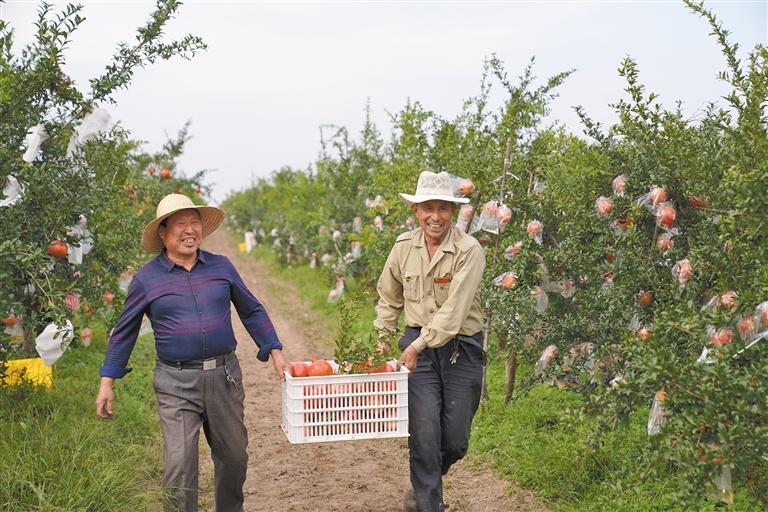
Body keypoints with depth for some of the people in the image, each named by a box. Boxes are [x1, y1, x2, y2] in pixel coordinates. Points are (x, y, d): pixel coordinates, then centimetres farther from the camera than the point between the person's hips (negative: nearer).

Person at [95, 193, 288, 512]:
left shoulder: (221, 267, 5)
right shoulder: (146, 279, -1)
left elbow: (252, 311, 14)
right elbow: (124, 332, 7)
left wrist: (275, 352, 8)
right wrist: (107, 382, 5)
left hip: (225, 376, 3)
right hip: (176, 384, -3)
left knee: (234, 457, 15)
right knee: (180, 467, -6)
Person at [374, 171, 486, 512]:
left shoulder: (469, 250, -14)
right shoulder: (404, 247, 0)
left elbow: (454, 310, -20)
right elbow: (389, 298, 14)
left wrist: (420, 345, -22)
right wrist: (382, 340, 9)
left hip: (462, 347, -2)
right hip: (418, 345, 2)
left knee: (455, 440, 7)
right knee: (424, 434, -4)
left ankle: (424, 484, 37)